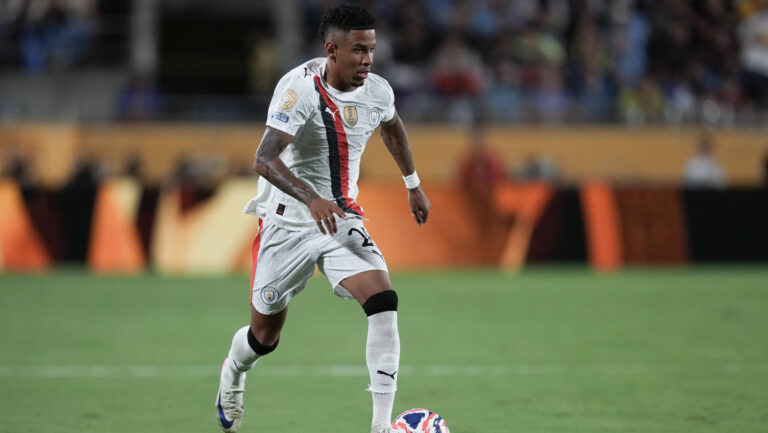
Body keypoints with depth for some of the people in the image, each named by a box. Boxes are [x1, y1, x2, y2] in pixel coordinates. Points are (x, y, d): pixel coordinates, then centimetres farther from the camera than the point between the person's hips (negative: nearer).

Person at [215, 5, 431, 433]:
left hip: (342, 219, 4)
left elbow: (393, 129, 22)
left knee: (384, 302, -21)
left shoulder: (378, 92, -5)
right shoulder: (300, 87, -24)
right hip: (289, 223, -4)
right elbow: (264, 159, -34)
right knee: (265, 336, 10)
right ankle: (233, 371, 49)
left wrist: (413, 184, 30)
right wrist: (312, 200, -48)